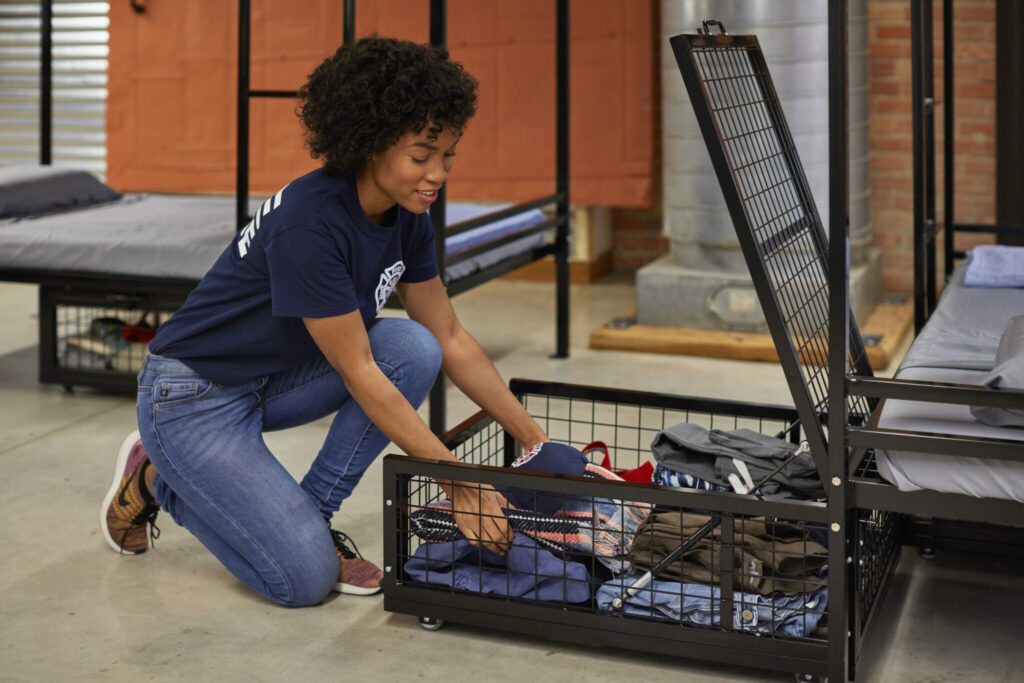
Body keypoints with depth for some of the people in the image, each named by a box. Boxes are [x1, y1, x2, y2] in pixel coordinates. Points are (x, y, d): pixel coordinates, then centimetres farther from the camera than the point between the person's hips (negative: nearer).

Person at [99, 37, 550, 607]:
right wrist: (458, 482, -24)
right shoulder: (310, 222, -31)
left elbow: (449, 339, 3)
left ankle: (313, 512, -1)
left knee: (413, 347, -16)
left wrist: (534, 438, -1)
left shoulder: (407, 217, -6)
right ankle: (157, 479, 8)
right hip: (194, 397, -8)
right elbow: (358, 372, -27)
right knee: (305, 579, -14)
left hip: (275, 381, 8)